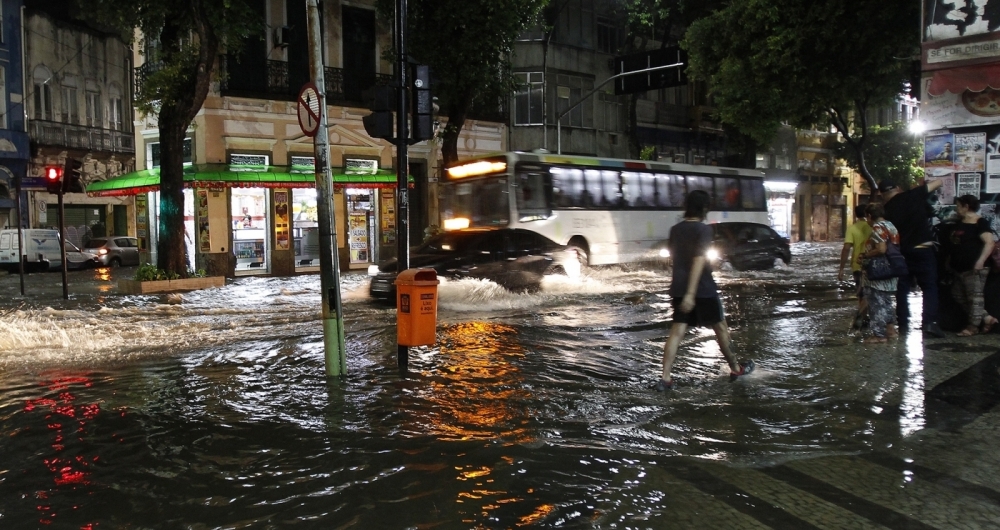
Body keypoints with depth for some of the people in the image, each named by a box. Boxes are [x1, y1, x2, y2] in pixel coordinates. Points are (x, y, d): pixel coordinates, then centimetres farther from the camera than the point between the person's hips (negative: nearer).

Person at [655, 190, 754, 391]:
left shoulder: (675, 230, 7)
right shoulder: (703, 229, -12)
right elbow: (698, 260, -20)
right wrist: (690, 293, -25)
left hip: (679, 287, 5)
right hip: (702, 287, -5)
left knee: (677, 332, 2)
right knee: (720, 327, 13)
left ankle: (665, 378, -8)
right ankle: (735, 368, 29)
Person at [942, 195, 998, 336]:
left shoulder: (980, 223, -10)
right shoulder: (959, 224, 16)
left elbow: (989, 243, -19)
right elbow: (952, 245, 24)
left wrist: (981, 261, -27)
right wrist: (948, 261, 20)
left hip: (973, 269, -10)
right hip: (959, 269, 10)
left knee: (975, 296, -3)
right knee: (958, 296, 11)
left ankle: (973, 326, 3)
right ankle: (987, 318, 18)